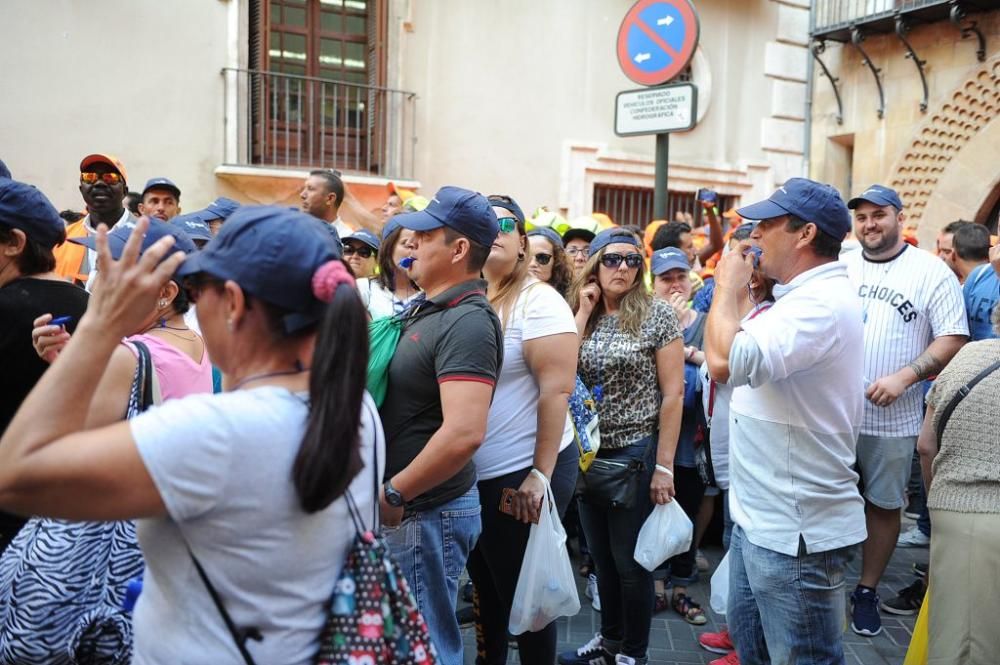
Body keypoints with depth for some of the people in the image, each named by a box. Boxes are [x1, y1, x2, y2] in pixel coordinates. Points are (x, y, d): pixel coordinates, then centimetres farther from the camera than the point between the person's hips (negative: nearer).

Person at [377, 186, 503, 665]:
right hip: (411, 509, 10)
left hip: (428, 511, -10)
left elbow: (465, 433, -33)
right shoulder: (427, 310, 9)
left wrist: (394, 493, -22)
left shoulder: (467, 322, -22)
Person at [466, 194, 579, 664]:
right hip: (469, 474, 7)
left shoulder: (537, 300, -13)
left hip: (523, 473, -6)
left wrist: (540, 474, -19)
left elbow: (556, 390, -18)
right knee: (484, 585, 21)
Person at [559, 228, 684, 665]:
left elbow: (673, 392, -10)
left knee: (630, 559, 7)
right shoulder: (581, 314, 5)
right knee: (602, 556, 17)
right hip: (589, 454, 5)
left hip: (637, 453, -4)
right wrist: (583, 312, -9)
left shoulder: (657, 314, -8)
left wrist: (663, 465, -14)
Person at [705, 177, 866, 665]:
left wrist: (728, 287, -17)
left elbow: (726, 360, -35)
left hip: (794, 531, -10)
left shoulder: (822, 303, -22)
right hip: (759, 516, 10)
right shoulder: (803, 296, 12)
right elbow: (732, 363, 18)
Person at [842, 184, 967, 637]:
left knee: (883, 505, 10)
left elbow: (953, 338, -8)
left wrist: (904, 377, -20)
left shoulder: (932, 272, -4)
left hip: (891, 418, -2)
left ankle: (867, 590, 27)